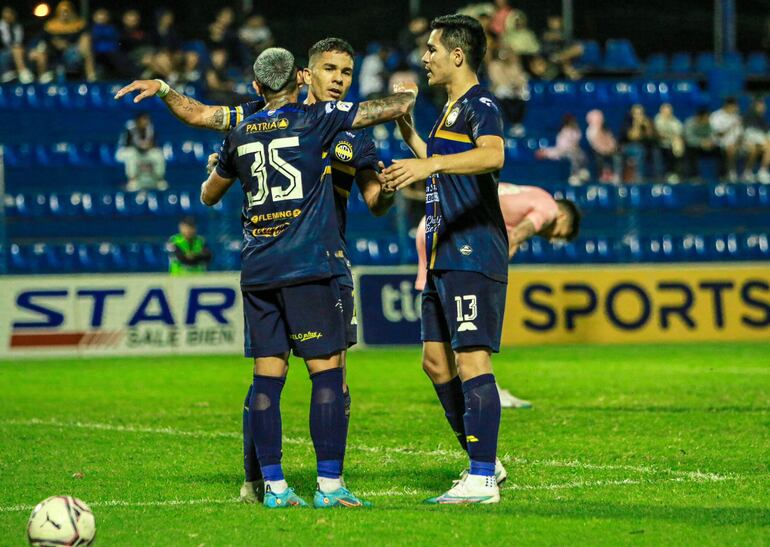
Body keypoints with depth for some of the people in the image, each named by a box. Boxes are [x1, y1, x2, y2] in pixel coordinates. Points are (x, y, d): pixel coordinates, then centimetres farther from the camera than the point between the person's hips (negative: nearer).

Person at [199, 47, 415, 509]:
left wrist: (214, 171, 50)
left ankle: (274, 486, 3)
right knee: (327, 371, -3)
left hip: (257, 270, 5)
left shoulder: (240, 135, 12)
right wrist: (410, 94, 21)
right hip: (308, 265, -5)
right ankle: (330, 484, -7)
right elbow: (397, 107, -1)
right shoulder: (316, 119, -2)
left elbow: (210, 195, 28)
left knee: (267, 375, 5)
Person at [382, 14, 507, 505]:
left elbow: (493, 155, -33)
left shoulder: (481, 105, -10)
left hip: (474, 256, -10)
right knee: (437, 362, 12)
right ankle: (486, 462, 20)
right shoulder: (450, 110, 20)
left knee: (471, 359, -12)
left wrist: (430, 165, -43)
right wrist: (407, 132, 36)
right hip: (444, 257, 10)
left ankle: (482, 481, -13)